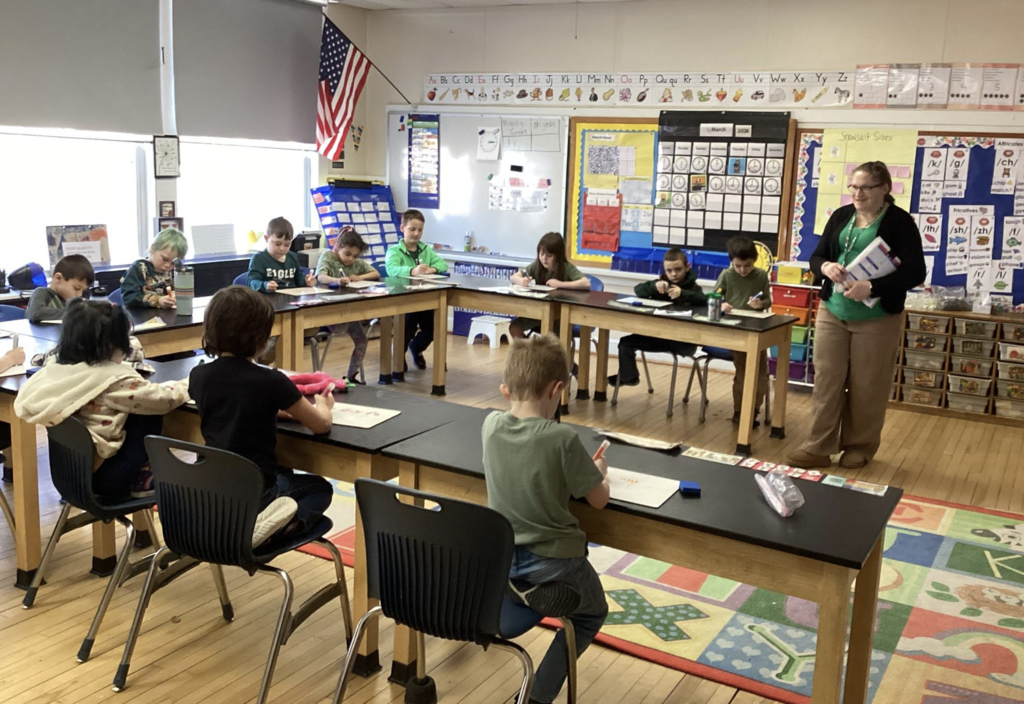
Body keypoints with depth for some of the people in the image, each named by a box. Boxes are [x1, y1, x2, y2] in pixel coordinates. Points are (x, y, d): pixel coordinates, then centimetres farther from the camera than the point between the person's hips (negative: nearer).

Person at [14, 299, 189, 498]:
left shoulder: (54, 368, -4)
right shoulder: (114, 379, -22)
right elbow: (163, 399, -11)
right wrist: (187, 384, 12)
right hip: (104, 477, -7)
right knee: (150, 416, 1)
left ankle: (137, 477, 20)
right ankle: (140, 481, 8)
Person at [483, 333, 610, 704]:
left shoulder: (491, 425, -8)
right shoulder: (563, 438, -23)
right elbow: (599, 500, -10)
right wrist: (599, 471, 9)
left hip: (497, 557, 5)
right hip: (549, 564, -5)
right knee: (592, 614, 24)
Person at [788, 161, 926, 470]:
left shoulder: (900, 222, -8)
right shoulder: (841, 216, 7)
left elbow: (915, 272, -14)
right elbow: (816, 256, 10)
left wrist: (872, 287, -27)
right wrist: (825, 267, -15)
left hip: (877, 319, -4)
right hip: (832, 312, 4)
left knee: (867, 386, 6)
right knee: (826, 380, 4)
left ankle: (860, 447, 22)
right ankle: (818, 447, 10)